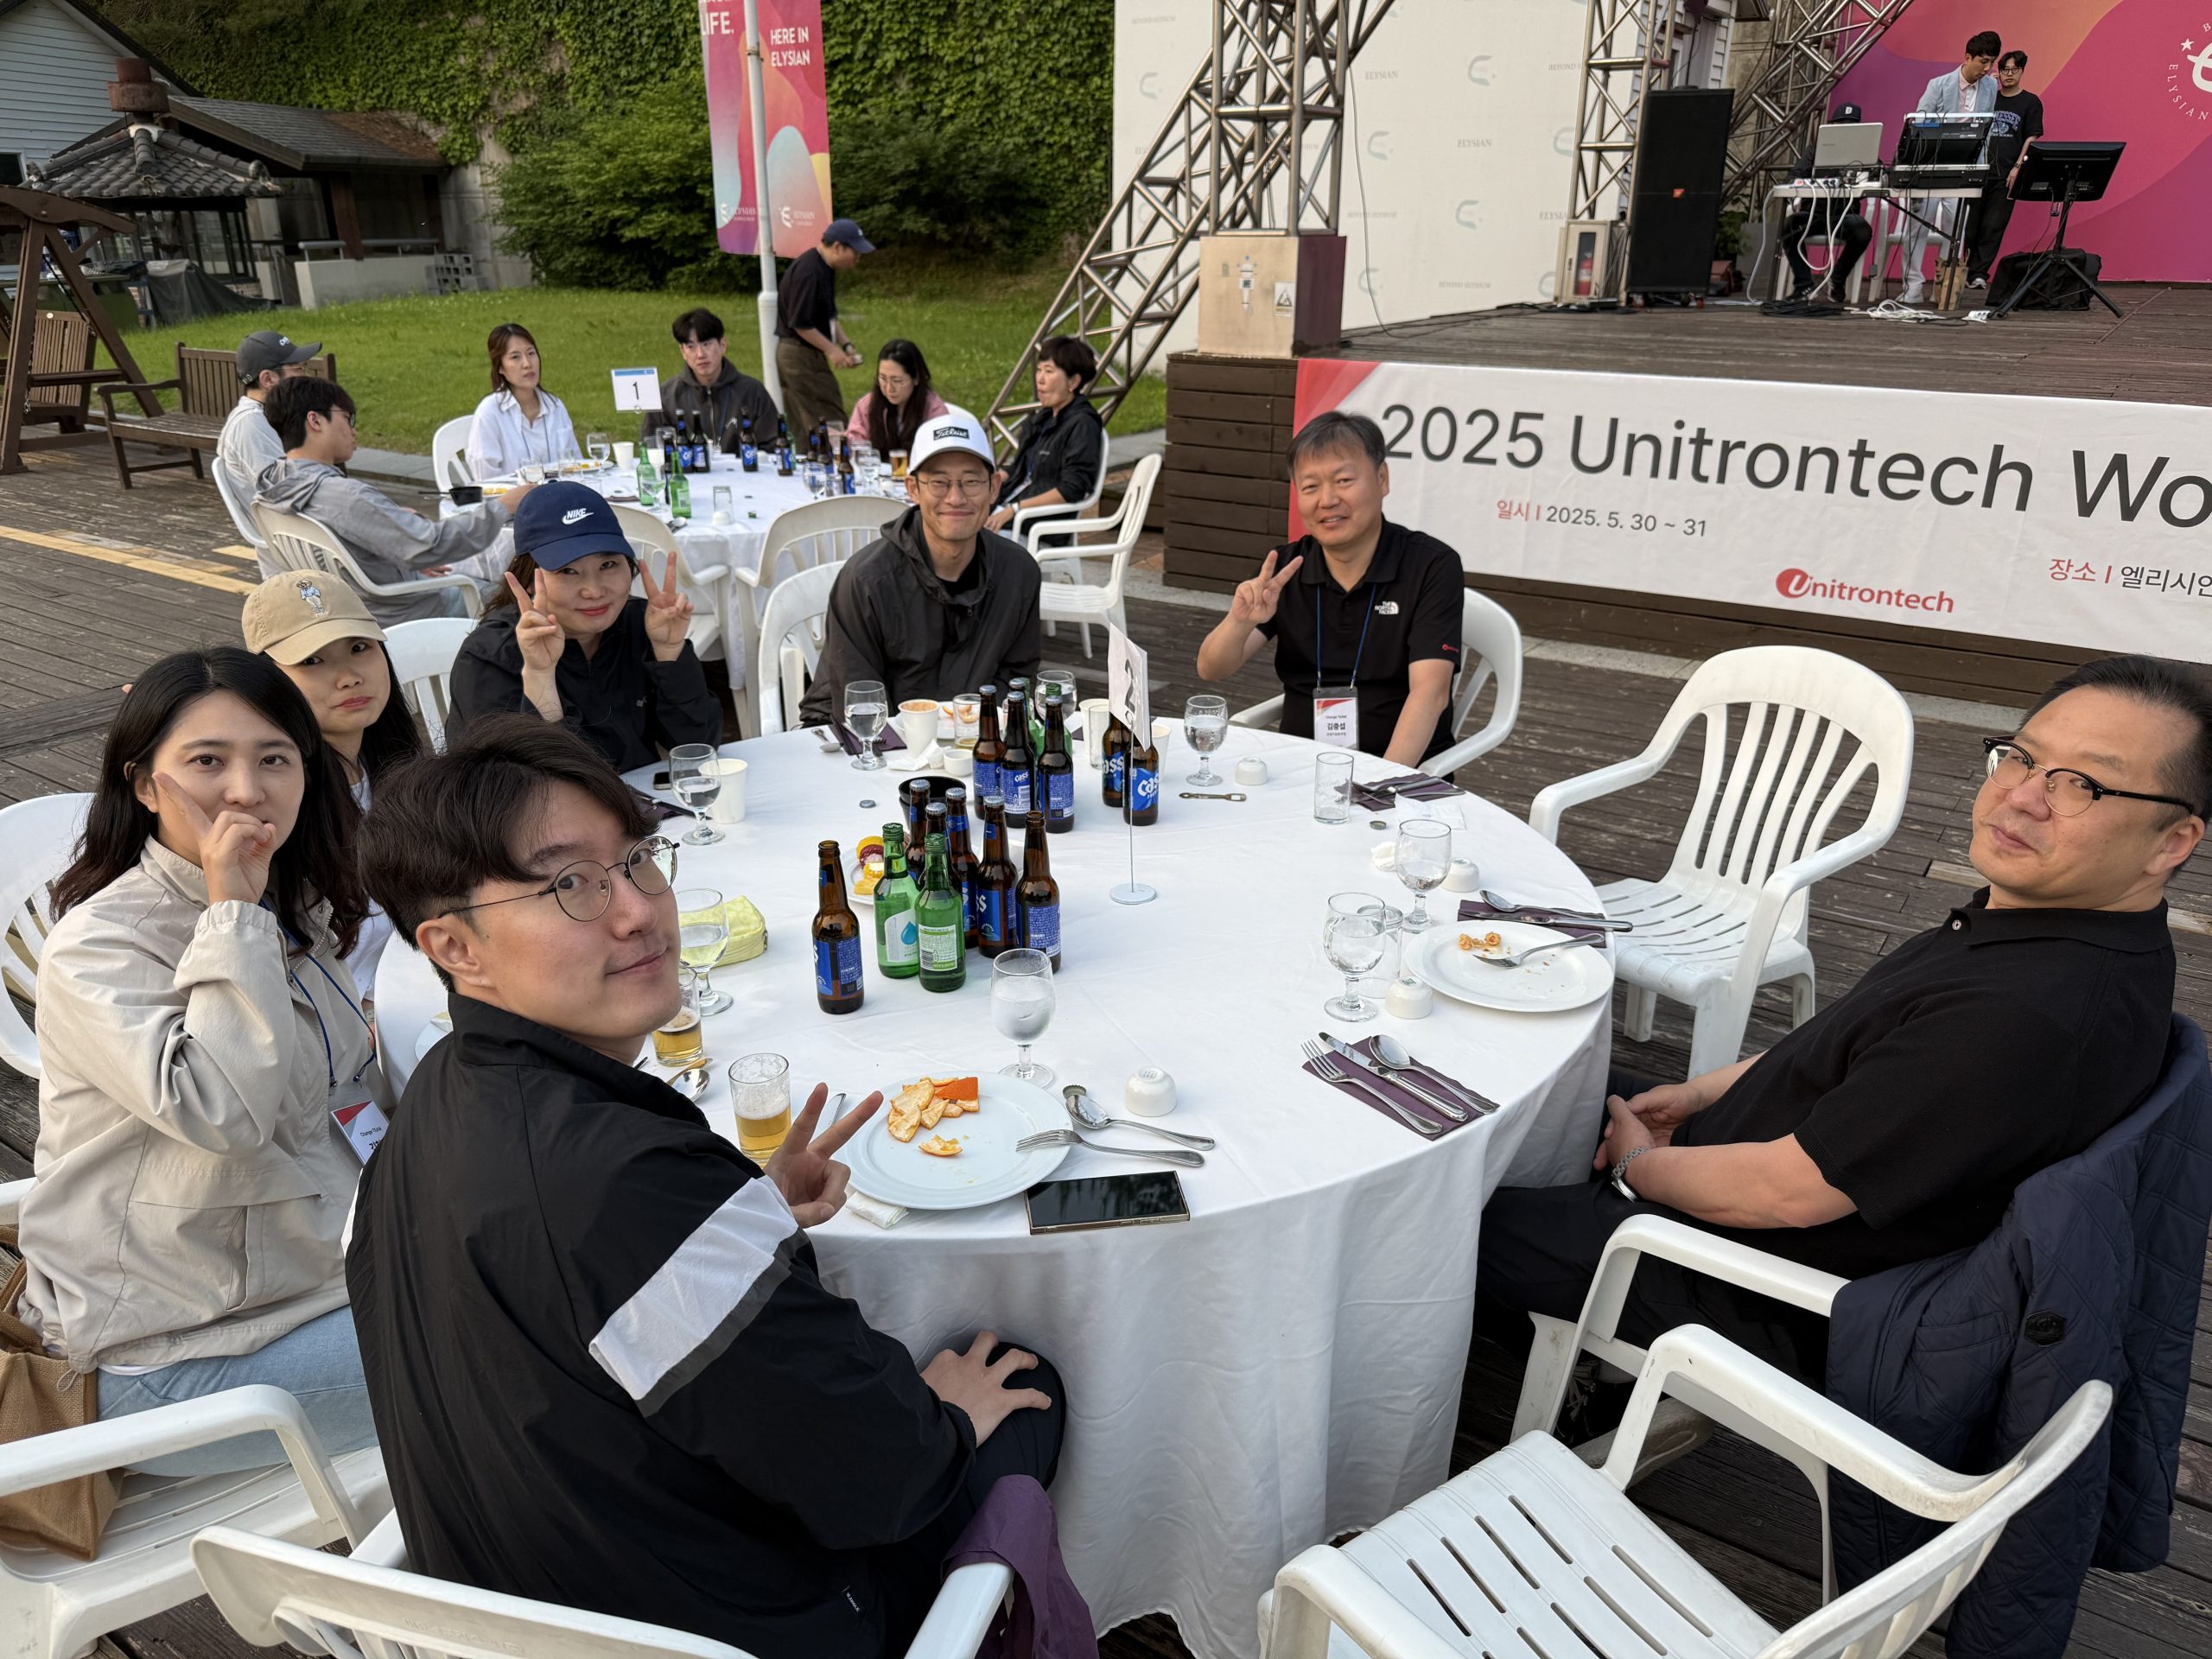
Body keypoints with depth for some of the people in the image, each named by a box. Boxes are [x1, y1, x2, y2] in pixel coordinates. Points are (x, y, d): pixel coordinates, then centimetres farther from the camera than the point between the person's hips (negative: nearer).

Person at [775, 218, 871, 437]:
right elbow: (799, 323, -21)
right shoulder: (808, 272, -20)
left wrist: (846, 344, 8)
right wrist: (831, 349, -15)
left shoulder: (826, 268, 12)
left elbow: (829, 316, 21)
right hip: (800, 355, -10)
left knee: (803, 427, 12)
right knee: (830, 421, -10)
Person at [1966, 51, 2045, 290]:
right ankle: (1964, 269, 8)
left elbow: (2032, 138, 1)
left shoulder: (2030, 102, 7)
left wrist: (2018, 167, -10)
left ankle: (1977, 274, -3)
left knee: (1993, 227, -4)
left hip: (2006, 175, -2)